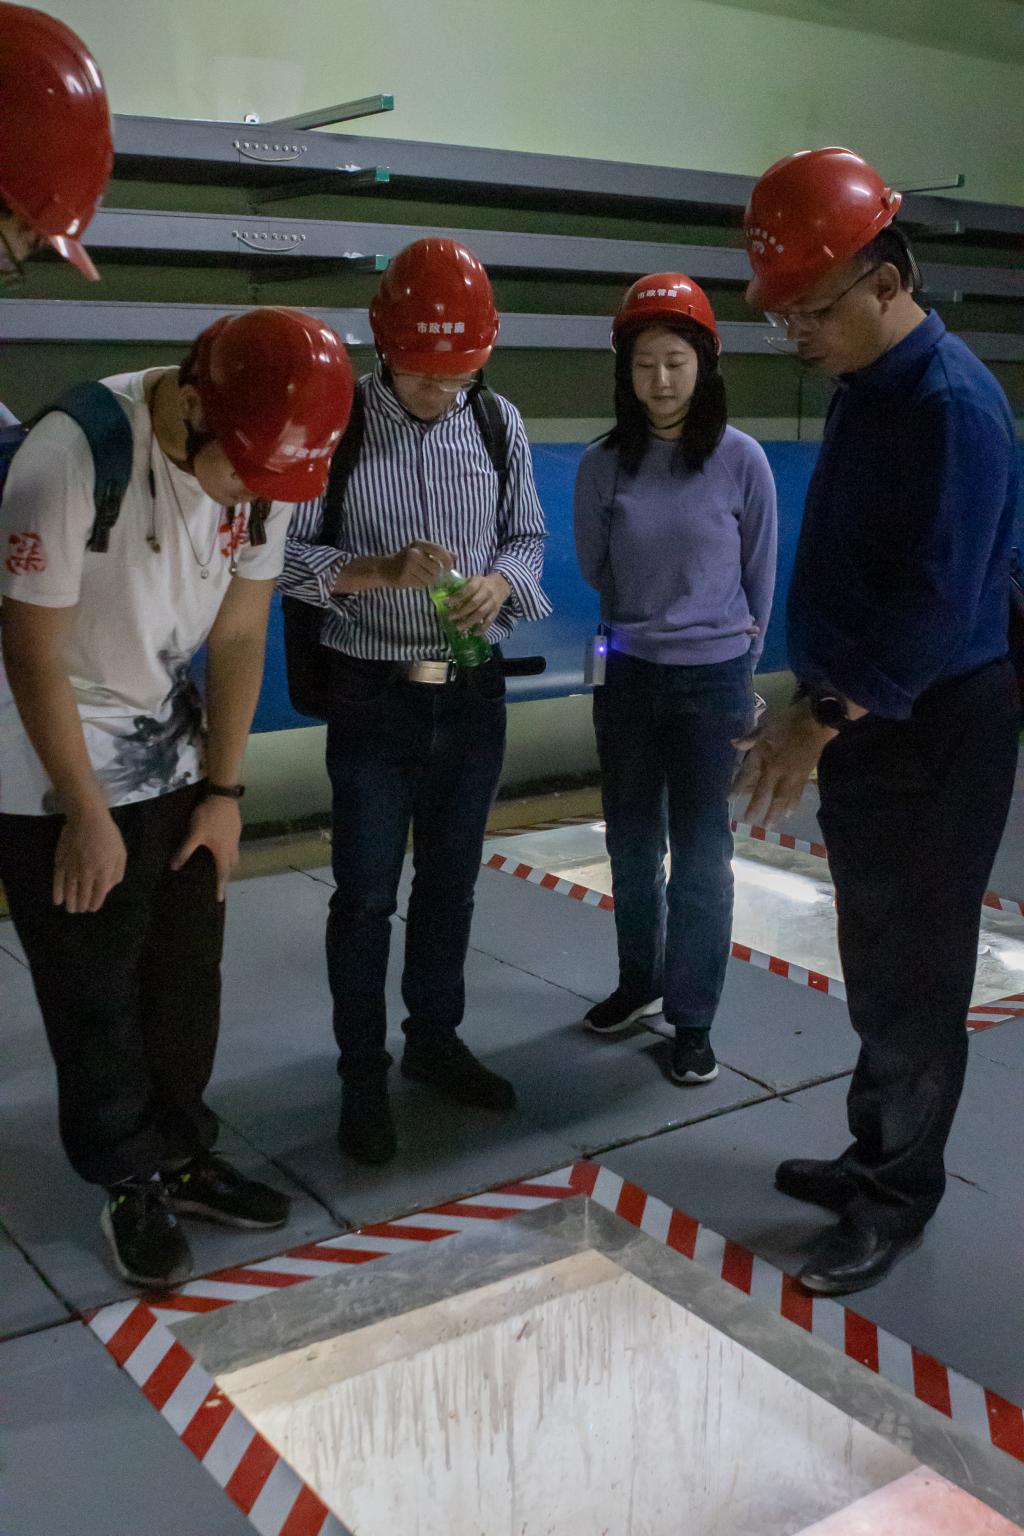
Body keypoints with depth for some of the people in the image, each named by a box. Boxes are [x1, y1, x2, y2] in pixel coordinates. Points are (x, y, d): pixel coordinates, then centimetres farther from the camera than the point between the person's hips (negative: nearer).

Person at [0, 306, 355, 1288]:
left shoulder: (265, 465, -10)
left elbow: (238, 636, 0)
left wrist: (222, 789, 2)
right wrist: (87, 813, -13)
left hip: (170, 745, 6)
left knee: (187, 968, 11)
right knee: (95, 991, 3)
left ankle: (182, 1157, 28)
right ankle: (133, 1185, 21)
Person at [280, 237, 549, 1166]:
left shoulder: (499, 424, 0)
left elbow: (527, 536, 7)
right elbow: (286, 552, -11)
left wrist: (501, 580, -14)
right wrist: (381, 571, -26)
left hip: (473, 694, 4)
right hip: (375, 697, -4)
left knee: (451, 882, 16)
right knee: (367, 896, 5)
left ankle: (435, 1039, 35)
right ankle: (362, 1074, 21)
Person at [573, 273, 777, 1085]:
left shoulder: (741, 460, -8)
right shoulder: (603, 465, -4)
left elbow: (760, 576, 2)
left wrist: (738, 666, 8)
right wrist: (603, 654, 11)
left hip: (714, 680, -2)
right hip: (626, 677, 2)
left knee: (701, 855, 4)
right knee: (632, 846, 15)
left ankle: (693, 1018, 18)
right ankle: (639, 981, 35)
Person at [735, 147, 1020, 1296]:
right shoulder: (864, 388, 10)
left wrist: (822, 719, -26)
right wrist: (817, 705, 17)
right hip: (866, 726, 9)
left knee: (913, 977, 3)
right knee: (876, 964, 18)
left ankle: (896, 1197, 17)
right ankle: (880, 1154, 33)